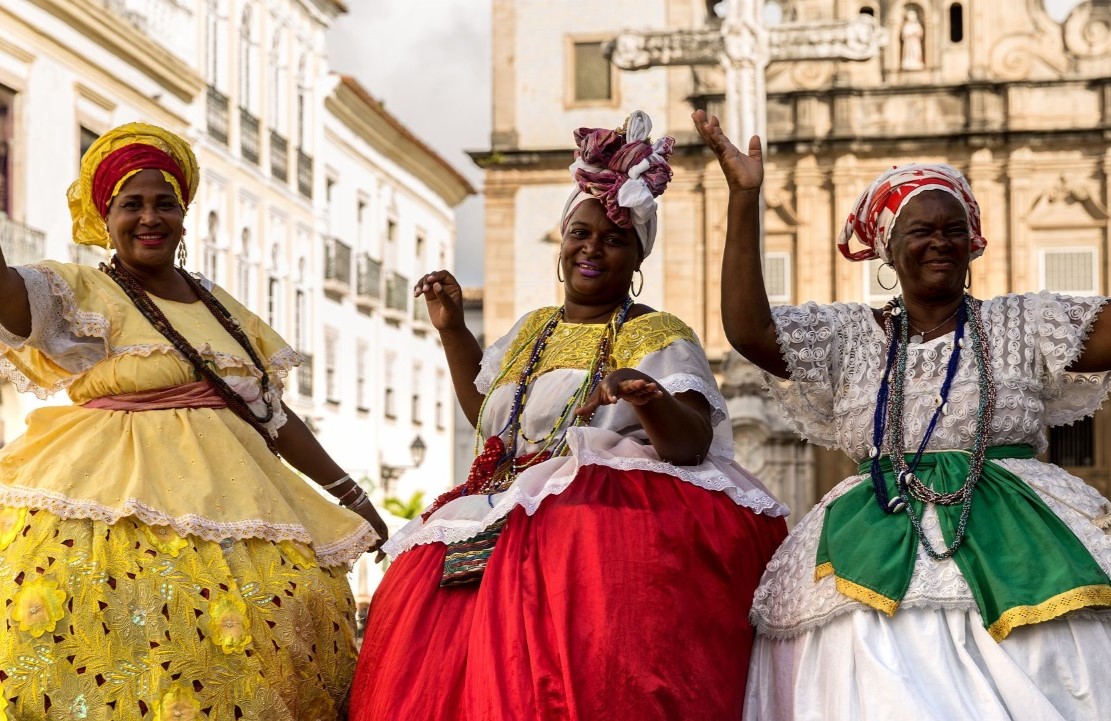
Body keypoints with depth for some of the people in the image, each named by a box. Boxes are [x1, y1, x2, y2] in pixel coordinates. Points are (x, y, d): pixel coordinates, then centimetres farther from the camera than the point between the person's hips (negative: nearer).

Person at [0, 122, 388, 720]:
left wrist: (350, 494, 18)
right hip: (116, 500, -5)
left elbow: (275, 414, 21)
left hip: (227, 501, 5)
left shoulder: (221, 307, 19)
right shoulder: (81, 292, 4)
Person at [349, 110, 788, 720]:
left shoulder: (657, 337, 2)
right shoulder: (532, 331, 22)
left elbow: (693, 444, -13)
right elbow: (485, 413, 38)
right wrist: (452, 330, 30)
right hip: (506, 518, 7)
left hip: (615, 512, -6)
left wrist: (651, 401, -34)